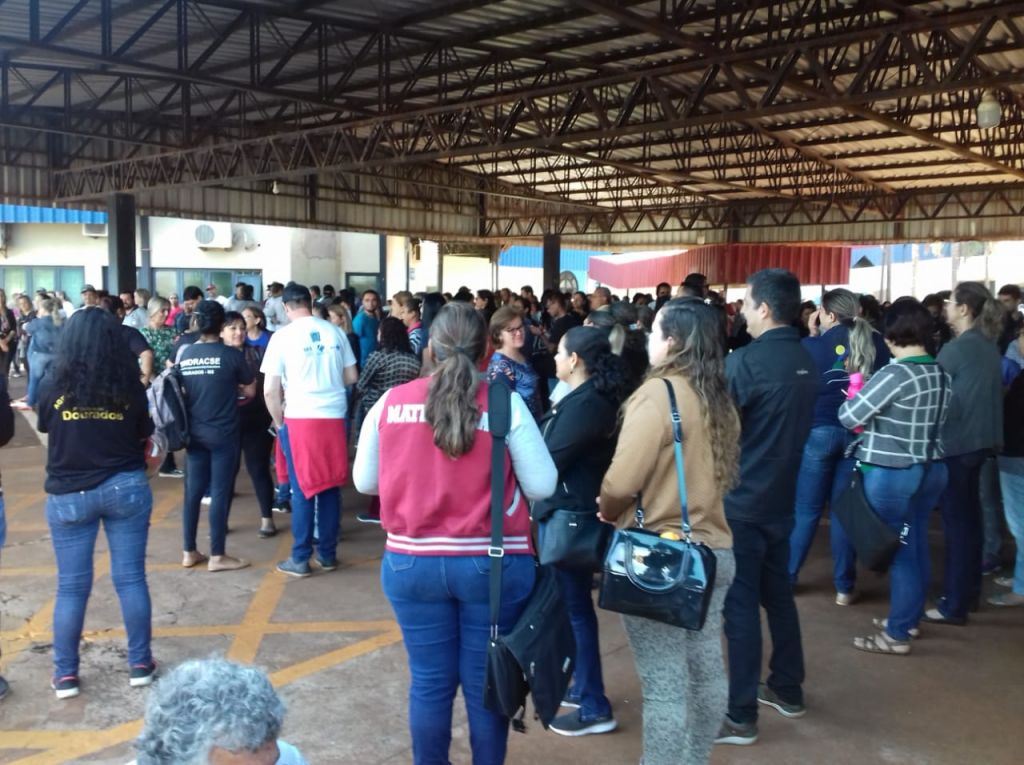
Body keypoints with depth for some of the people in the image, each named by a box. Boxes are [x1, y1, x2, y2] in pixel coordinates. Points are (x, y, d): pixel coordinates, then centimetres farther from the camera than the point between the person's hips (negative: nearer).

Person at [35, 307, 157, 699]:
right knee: (131, 578, 7)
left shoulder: (54, 385, -8)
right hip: (126, 487, 0)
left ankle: (65, 674, 16)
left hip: (69, 495, 0)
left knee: (71, 586, 8)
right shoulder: (128, 385, -7)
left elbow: (44, 426, 11)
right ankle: (140, 664, 16)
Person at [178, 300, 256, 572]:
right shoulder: (231, 355, -10)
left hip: (193, 432, 5)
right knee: (220, 492, 1)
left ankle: (189, 552, 18)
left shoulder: (185, 354, 2)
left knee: (193, 491, 11)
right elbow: (250, 391, 1)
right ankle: (217, 556, 5)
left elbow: (180, 390, 15)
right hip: (223, 433, -5)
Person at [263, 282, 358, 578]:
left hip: (299, 418, -3)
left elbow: (270, 390, -6)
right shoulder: (335, 332, 4)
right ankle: (328, 554, 20)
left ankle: (300, 559, 11)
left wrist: (278, 422, 8)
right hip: (334, 416, 3)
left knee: (303, 489, 5)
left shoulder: (283, 335, -4)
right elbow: (352, 377, 11)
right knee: (330, 487, 11)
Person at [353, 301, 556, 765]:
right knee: (486, 683, 12)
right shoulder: (505, 403, -7)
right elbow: (542, 486, -6)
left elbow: (365, 481, 7)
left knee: (429, 682, 14)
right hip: (492, 564, -1)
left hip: (410, 562, 2)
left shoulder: (391, 402, -2)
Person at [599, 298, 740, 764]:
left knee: (664, 686, 1)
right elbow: (724, 473, 12)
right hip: (713, 549, 8)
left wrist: (608, 513, -2)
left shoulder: (658, 393, -17)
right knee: (706, 670, 18)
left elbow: (621, 482, -21)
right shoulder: (720, 399, 6)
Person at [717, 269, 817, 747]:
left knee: (739, 603, -1)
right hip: (780, 496, 8)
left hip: (740, 500, -8)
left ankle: (740, 714, 6)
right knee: (776, 592, 18)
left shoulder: (747, 361, -19)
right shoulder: (805, 362, 6)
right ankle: (787, 688, 31)